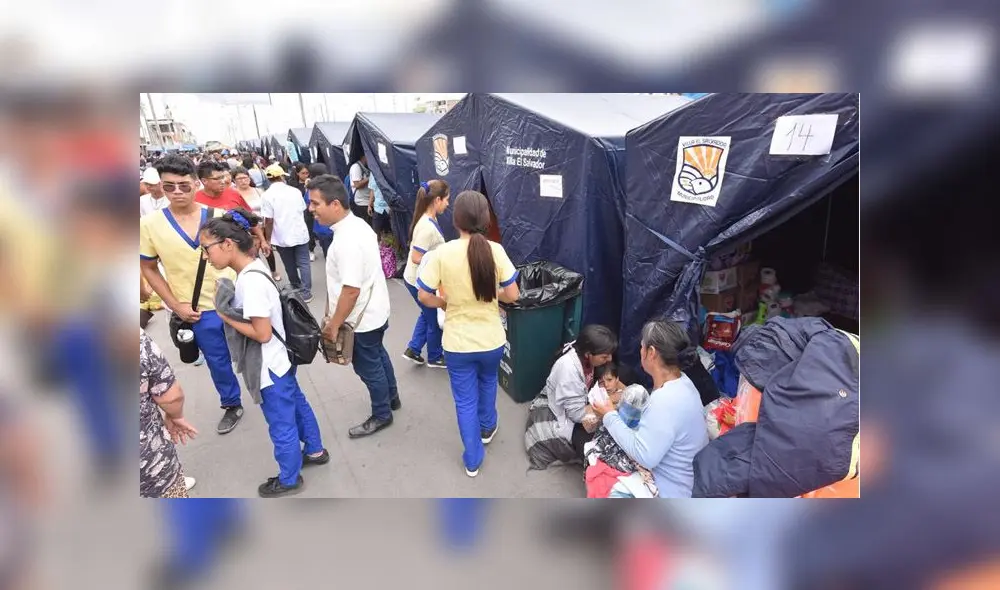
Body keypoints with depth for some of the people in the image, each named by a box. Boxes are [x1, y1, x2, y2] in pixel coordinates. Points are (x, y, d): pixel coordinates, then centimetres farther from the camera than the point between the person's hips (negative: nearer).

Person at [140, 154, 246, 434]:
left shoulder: (219, 216, -8)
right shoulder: (149, 224, -8)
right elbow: (149, 269, 1)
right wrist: (176, 305, -5)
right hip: (201, 312, 0)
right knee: (218, 362, 17)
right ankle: (232, 405, 40)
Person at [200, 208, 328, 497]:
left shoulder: (249, 280, -29)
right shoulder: (255, 266, -2)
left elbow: (262, 333, -26)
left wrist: (226, 318, -18)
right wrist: (232, 309, -2)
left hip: (270, 367, -9)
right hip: (282, 359, 9)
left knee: (281, 426, 12)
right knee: (298, 405, 27)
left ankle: (289, 479, 33)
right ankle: (315, 451, 48)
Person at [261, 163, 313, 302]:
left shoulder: (268, 195, -12)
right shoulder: (295, 191, -2)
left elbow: (268, 221, -14)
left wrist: (268, 240, -5)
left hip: (281, 237, -1)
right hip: (300, 233, 1)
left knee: (290, 265, 16)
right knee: (303, 263, 7)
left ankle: (297, 288, 34)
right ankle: (306, 292, 3)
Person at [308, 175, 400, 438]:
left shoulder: (347, 240, -31)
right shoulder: (358, 224, 1)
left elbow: (351, 290, -31)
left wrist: (333, 325, -19)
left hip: (362, 318, -9)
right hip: (375, 311, 10)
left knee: (368, 367, 11)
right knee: (378, 356, 27)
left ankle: (381, 415, 31)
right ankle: (391, 397, 47)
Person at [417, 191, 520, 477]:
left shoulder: (442, 252, -16)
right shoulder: (495, 250, -14)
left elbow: (424, 297, -11)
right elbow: (512, 295, -10)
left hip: (457, 342, -1)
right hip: (491, 338, 2)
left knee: (465, 400, 16)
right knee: (488, 382, 31)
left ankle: (473, 460, 28)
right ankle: (487, 428, 55)